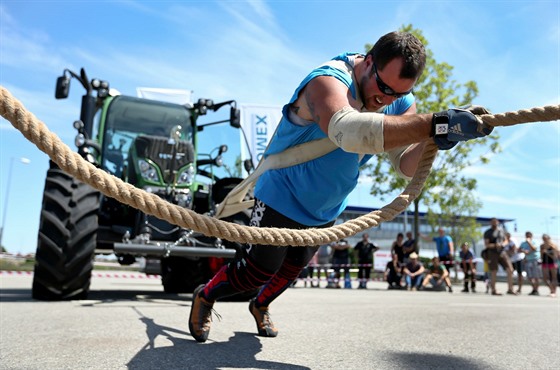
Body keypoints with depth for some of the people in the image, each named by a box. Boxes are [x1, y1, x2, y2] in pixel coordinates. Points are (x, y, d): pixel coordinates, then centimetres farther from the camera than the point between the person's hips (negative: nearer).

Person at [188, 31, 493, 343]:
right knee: (257, 272, 2)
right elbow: (349, 131, -56)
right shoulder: (327, 82, -33)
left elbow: (407, 166, -18)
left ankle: (261, 306, 53)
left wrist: (434, 138, -38)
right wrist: (434, 124, -61)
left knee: (291, 270, 22)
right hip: (282, 197, -7)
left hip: (326, 211, 7)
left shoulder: (401, 103, -9)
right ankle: (205, 297, 33)